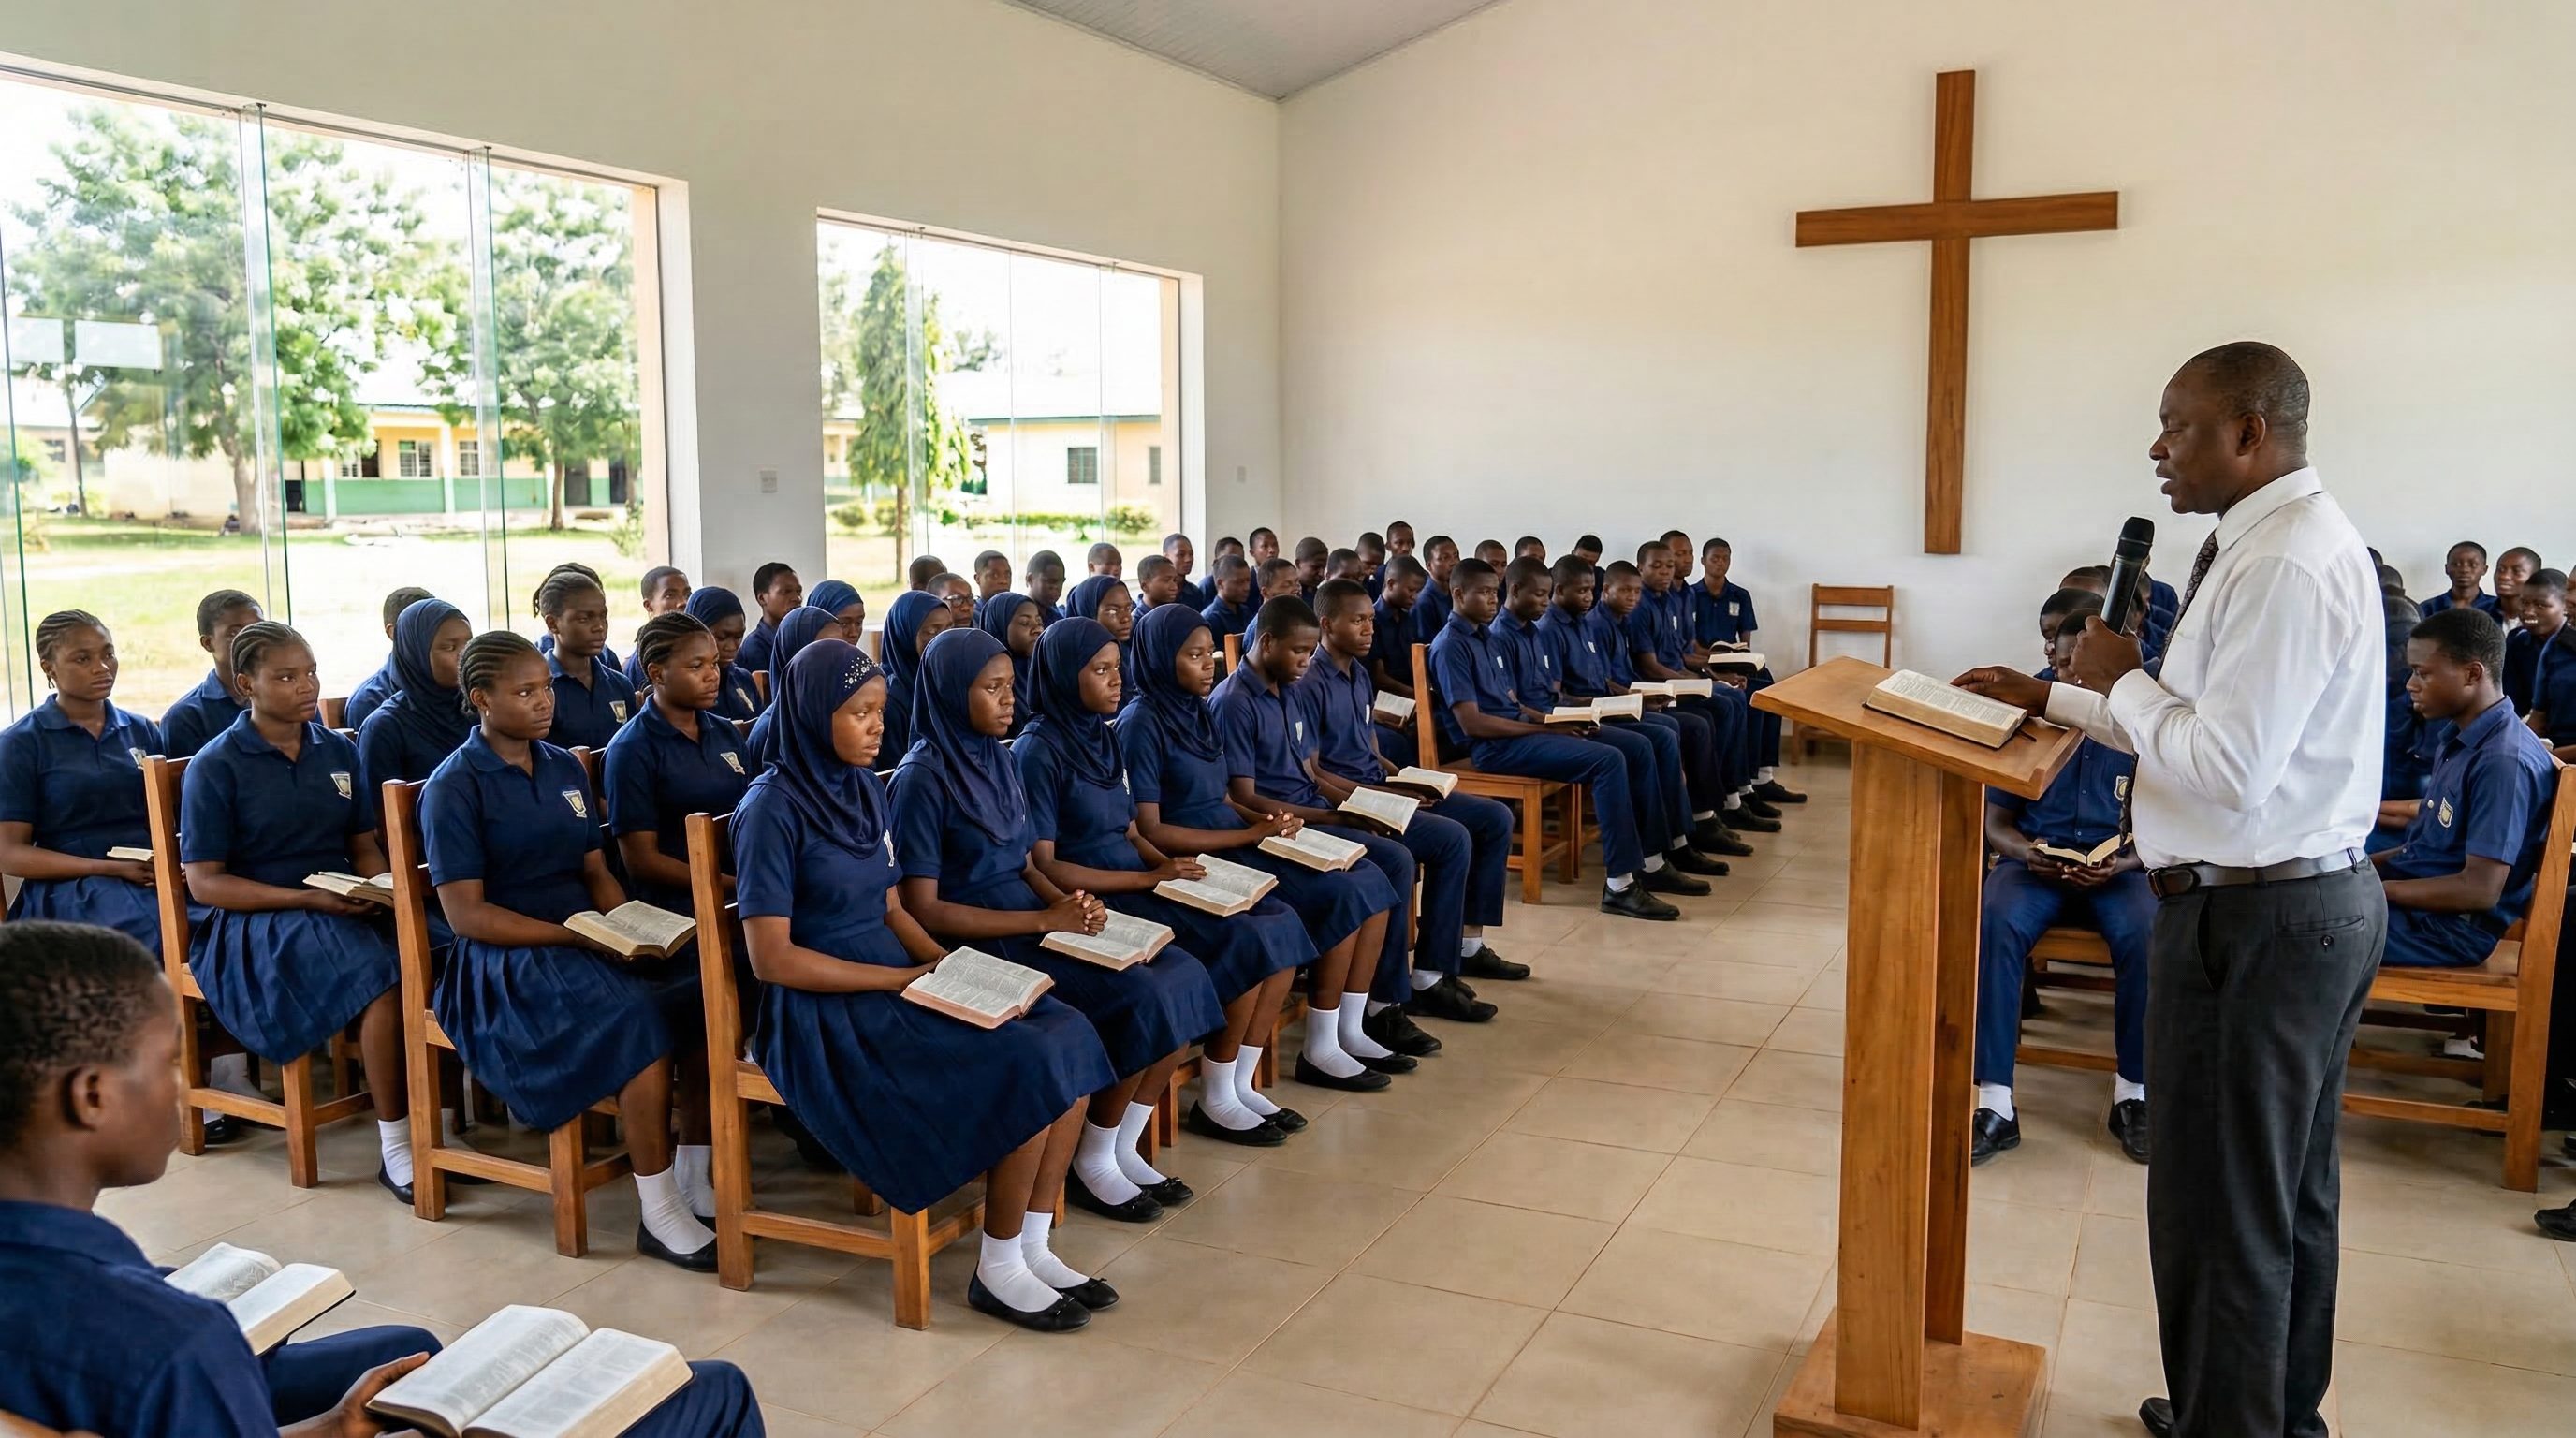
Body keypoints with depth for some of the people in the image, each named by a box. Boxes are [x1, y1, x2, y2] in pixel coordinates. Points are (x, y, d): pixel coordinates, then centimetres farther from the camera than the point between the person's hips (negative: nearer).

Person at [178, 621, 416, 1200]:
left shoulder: (339, 751, 12)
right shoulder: (215, 767, -2)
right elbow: (204, 883, -5)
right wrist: (306, 900, -16)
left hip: (343, 910, 5)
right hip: (250, 922, -5)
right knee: (384, 974, -33)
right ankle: (394, 1145, -23)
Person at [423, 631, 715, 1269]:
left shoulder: (567, 769, 14)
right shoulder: (454, 787, -5)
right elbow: (466, 914, -11)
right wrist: (574, 937, -19)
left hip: (589, 942, 6)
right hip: (501, 961, -6)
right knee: (639, 1016, -33)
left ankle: (694, 1176, -10)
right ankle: (658, 1215, -22)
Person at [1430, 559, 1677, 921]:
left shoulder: (1487, 637, 18)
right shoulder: (1451, 646, -10)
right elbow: (1471, 723, -17)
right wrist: (1544, 727, -14)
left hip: (1517, 729, 9)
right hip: (1494, 746, -9)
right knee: (1607, 761, -23)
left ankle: (1648, 860, -6)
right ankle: (1620, 883, -23)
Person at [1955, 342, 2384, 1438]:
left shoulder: (2285, 566, -22)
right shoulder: (2281, 542, 11)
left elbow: (2226, 767, -26)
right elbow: (2209, 724, 16)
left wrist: (2123, 681, -12)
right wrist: (2053, 697, 16)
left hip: (2252, 919, -11)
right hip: (2316, 901, 11)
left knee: (2220, 1209, 2)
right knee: (2290, 1193, 22)